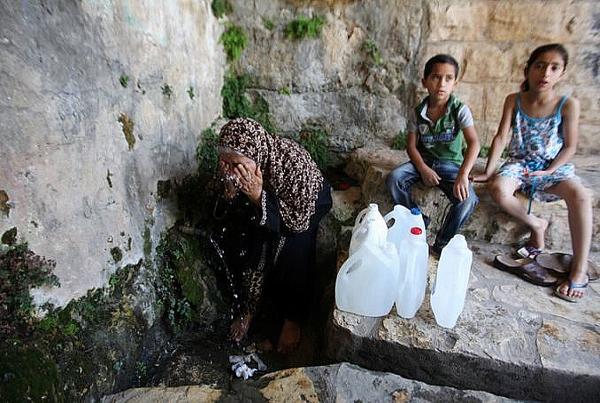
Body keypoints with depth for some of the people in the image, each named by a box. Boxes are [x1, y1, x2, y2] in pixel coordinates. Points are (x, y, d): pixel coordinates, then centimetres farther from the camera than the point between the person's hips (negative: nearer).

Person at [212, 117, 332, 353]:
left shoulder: (292, 162, -40)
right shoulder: (230, 162, -24)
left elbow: (299, 221, -32)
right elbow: (230, 209, -11)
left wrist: (259, 196, -44)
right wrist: (231, 191, -34)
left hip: (308, 205, -4)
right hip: (261, 201, 4)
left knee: (293, 250, -27)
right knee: (235, 243, -16)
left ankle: (293, 318, -2)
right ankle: (247, 307, 9)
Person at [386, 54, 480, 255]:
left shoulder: (460, 110, -12)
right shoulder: (418, 113, -4)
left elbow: (473, 143, -22)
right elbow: (411, 145, -4)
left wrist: (463, 174, -36)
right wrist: (423, 169, -20)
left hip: (451, 164, -2)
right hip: (424, 161, 2)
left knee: (467, 199, -28)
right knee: (393, 179, -25)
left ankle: (441, 243, -4)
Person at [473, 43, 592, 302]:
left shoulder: (568, 105, -4)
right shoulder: (514, 101, -1)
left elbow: (570, 146, -1)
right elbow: (501, 137, -5)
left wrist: (549, 171, -16)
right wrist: (488, 172, -13)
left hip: (554, 167, -1)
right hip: (519, 164, 1)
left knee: (580, 196, -31)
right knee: (498, 189, -33)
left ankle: (579, 271, -20)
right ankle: (536, 225, -3)